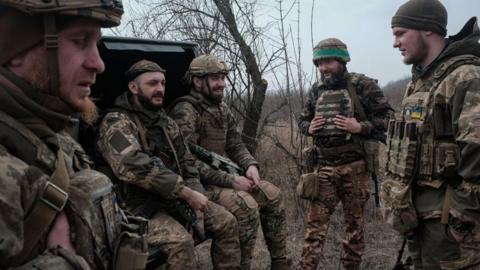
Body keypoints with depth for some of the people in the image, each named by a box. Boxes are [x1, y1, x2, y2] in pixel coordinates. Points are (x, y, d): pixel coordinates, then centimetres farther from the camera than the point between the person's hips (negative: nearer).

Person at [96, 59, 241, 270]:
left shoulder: (166, 122, 12)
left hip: (173, 199, 8)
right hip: (139, 206, -7)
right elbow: (135, 166, -29)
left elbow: (187, 163, 13)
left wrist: (194, 197, -6)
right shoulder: (116, 122, -13)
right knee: (181, 242, -30)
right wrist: (187, 193, -27)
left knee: (227, 223, -1)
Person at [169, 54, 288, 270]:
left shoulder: (222, 109, 10)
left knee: (272, 194, 0)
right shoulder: (184, 112, -18)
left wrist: (250, 165, -9)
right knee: (246, 204, -27)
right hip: (197, 182, -9)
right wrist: (231, 180, -26)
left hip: (223, 176, 9)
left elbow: (235, 145, 13)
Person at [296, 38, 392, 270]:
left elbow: (388, 118, -4)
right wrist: (309, 128, -3)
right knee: (315, 222, 4)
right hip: (323, 167, 3)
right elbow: (302, 120, 20)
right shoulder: (316, 90, 9)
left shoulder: (363, 85, -5)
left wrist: (360, 127, -18)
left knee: (354, 221, 11)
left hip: (354, 167, -3)